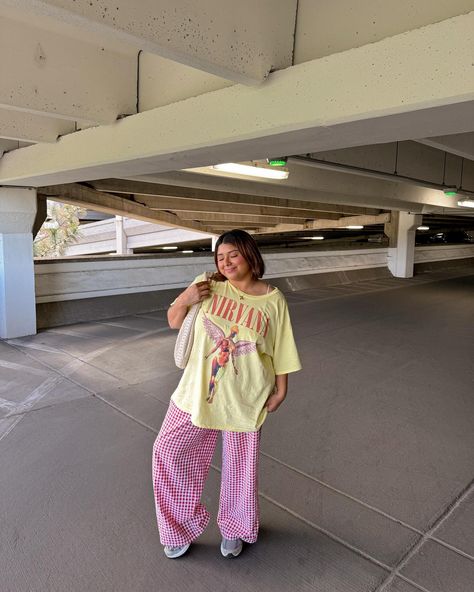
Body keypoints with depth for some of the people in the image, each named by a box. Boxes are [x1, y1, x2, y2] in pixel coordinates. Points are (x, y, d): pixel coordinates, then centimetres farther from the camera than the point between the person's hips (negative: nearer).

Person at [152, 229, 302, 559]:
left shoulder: (272, 299, -8)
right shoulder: (208, 286, -5)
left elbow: (281, 349, -1)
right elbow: (174, 323, 2)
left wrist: (281, 390, -1)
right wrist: (185, 299, -17)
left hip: (245, 397, -2)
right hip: (199, 390, 2)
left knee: (241, 464, 14)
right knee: (168, 452, 6)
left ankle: (235, 529, 43)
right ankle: (182, 526, 31)